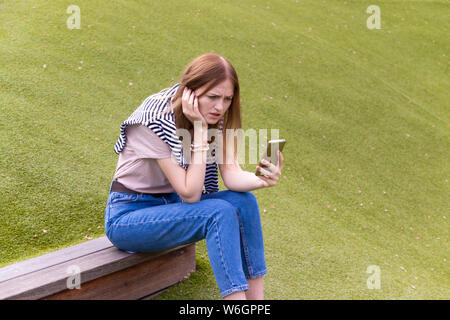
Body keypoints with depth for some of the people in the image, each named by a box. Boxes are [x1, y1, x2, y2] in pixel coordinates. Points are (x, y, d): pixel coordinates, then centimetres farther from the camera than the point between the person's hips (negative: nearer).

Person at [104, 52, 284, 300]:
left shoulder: (212, 117, -5)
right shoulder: (156, 120, -26)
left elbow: (231, 174, -11)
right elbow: (190, 193, -25)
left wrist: (262, 180, -32)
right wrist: (199, 128, -28)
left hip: (169, 205, 7)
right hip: (127, 216, -7)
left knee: (243, 200, -17)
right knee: (221, 213, -28)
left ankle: (256, 298, -11)